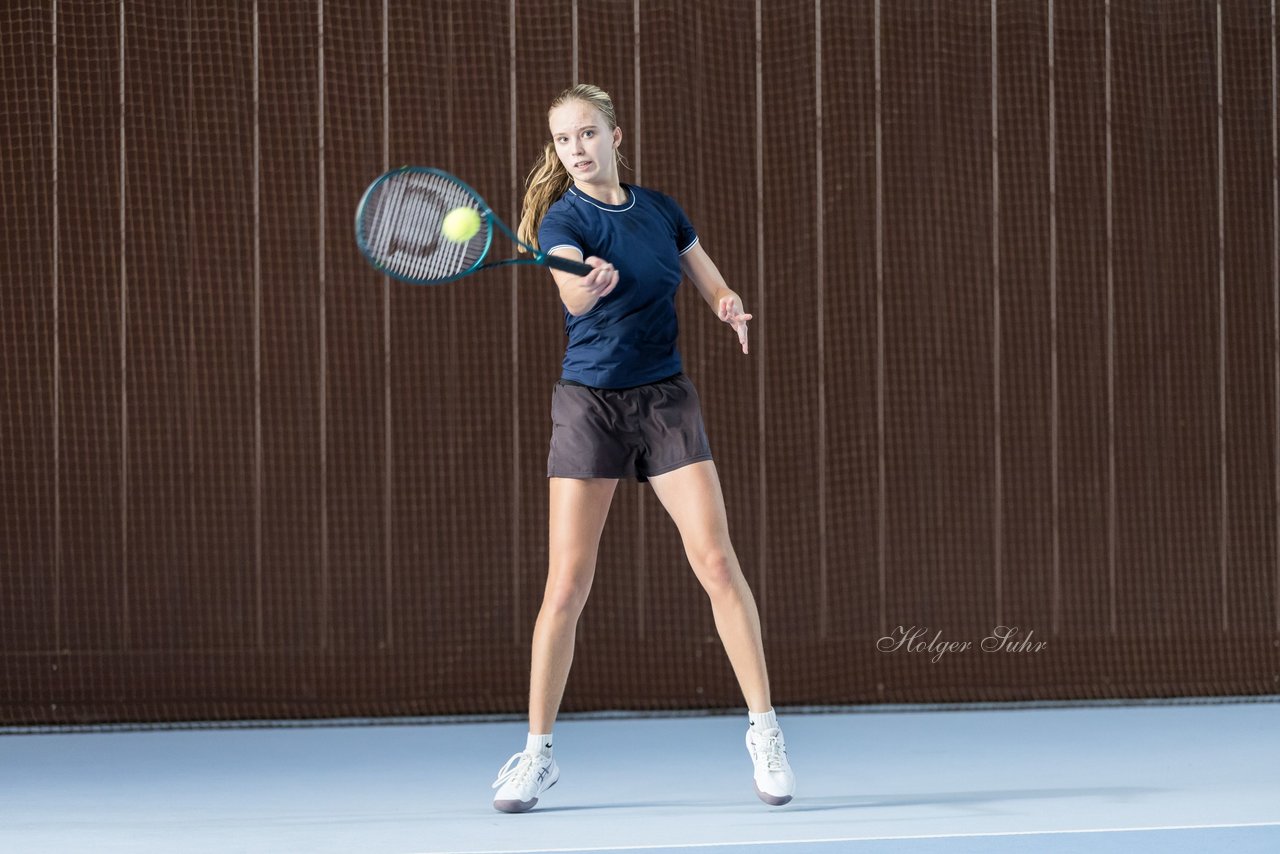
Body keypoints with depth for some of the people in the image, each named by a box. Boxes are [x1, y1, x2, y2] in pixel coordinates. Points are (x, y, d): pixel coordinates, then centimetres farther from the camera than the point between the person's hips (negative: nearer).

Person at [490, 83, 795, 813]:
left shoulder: (661, 210, 7)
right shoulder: (564, 218, -8)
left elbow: (716, 288, 15)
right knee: (567, 583, -6)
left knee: (716, 561, -8)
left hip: (666, 401, 3)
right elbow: (573, 293, -29)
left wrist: (732, 307, -9)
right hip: (589, 403, -3)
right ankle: (538, 753, 5)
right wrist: (591, 282, -53)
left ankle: (764, 730, 1)